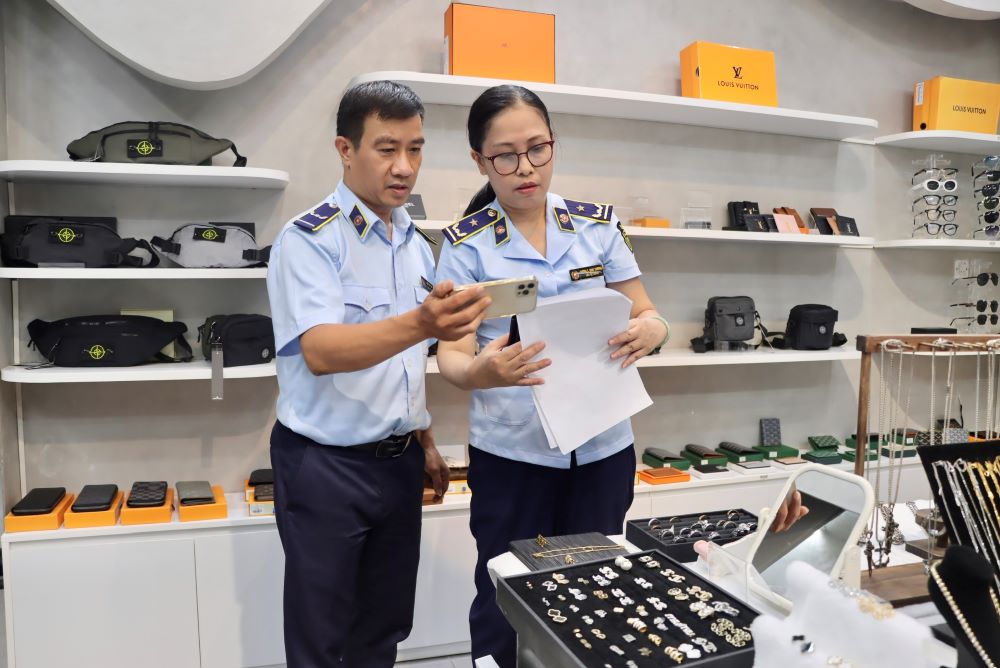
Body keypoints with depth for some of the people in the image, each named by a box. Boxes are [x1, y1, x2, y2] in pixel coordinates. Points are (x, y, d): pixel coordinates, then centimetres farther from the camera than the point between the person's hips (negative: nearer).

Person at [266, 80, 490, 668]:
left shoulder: (417, 244, 8)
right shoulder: (309, 239, -14)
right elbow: (321, 352, -28)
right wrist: (419, 323, -44)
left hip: (399, 461, 6)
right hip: (326, 465, -6)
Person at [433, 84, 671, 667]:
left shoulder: (599, 225, 2)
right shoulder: (466, 243, -5)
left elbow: (650, 318, 4)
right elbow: (452, 356, -10)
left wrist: (650, 331, -21)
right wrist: (482, 372, -33)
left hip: (603, 445, 2)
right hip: (512, 453, -2)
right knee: (507, 607, 9)